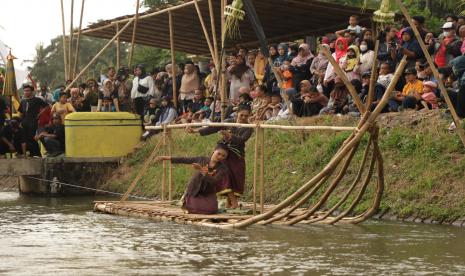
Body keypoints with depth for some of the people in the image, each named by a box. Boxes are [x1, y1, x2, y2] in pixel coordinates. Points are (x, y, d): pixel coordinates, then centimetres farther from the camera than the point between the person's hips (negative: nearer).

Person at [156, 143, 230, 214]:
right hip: (193, 192, 0)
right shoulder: (202, 160, -2)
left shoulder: (222, 169, -9)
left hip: (207, 195, 0)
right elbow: (183, 160, -1)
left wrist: (202, 171, -35)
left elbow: (214, 182, -25)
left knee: (210, 210, -26)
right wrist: (166, 158, -3)